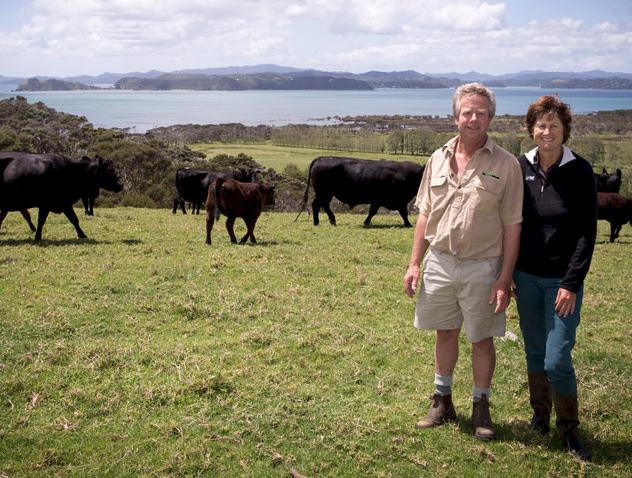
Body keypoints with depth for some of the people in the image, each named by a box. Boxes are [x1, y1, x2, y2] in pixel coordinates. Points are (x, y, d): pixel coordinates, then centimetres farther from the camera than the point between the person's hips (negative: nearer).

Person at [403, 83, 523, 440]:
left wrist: (504, 279, -12)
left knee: (482, 340, 8)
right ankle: (443, 402, 31)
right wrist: (415, 263, 6)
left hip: (482, 267, -3)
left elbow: (512, 226, -8)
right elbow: (425, 214, 10)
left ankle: (481, 408, 25)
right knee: (445, 333, 15)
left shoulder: (505, 164, -8)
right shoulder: (438, 159, 4)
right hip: (440, 261, 4)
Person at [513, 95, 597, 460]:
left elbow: (587, 232, -9)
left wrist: (571, 284, -13)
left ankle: (569, 429, 14)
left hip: (562, 280, -3)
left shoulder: (580, 171, -9)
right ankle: (540, 417, 31)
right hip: (526, 277, 3)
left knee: (557, 360, -5)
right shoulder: (521, 168, 0)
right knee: (535, 353, 13)